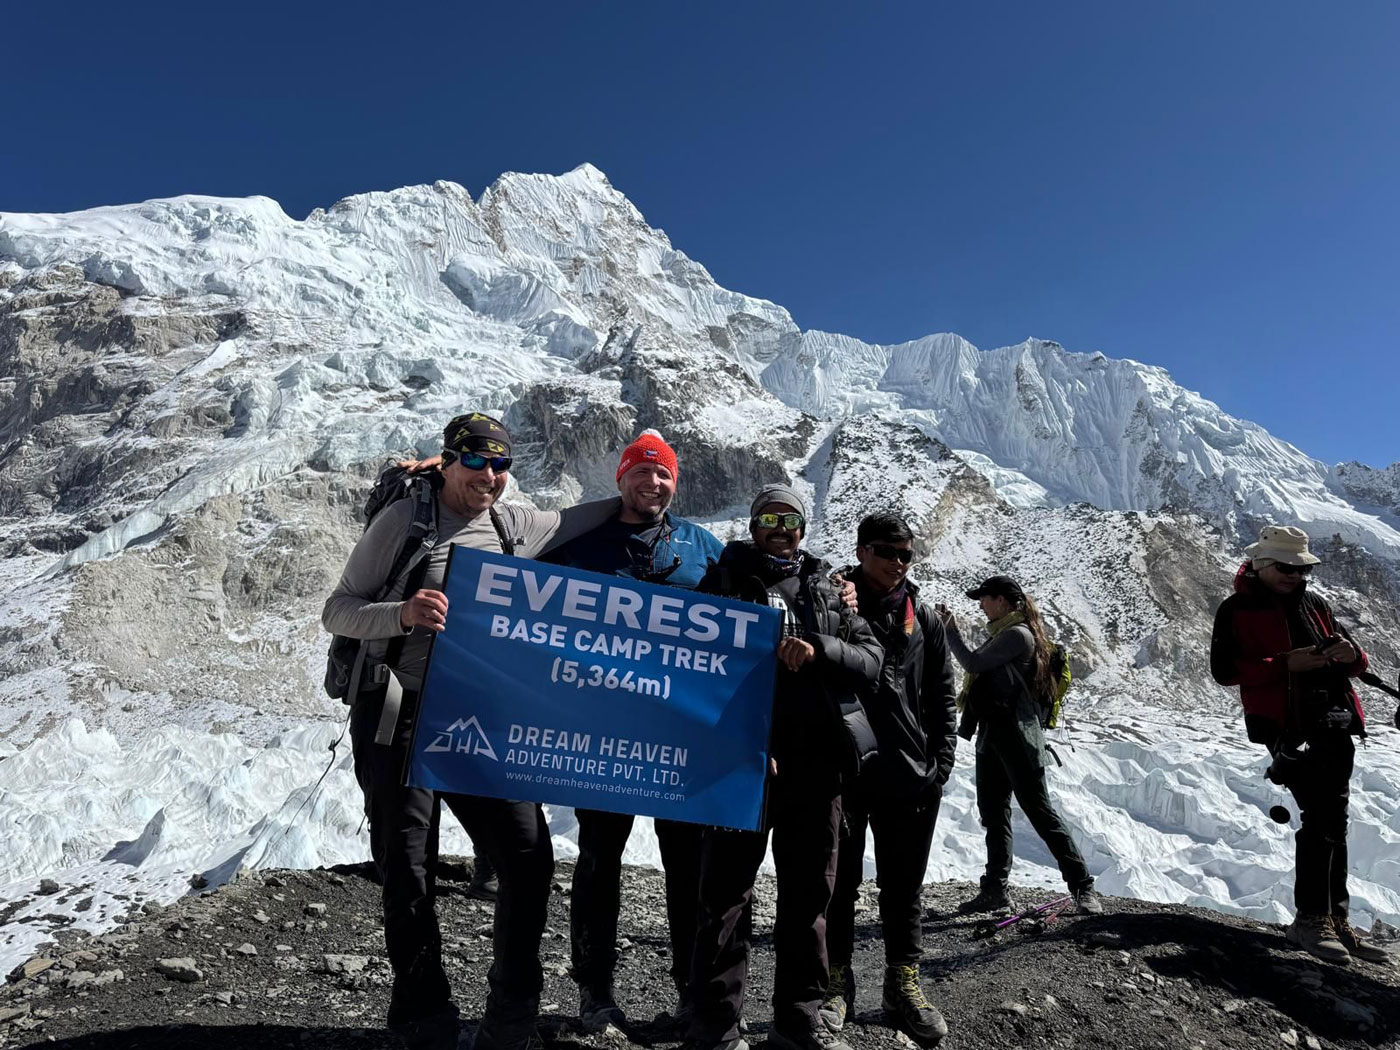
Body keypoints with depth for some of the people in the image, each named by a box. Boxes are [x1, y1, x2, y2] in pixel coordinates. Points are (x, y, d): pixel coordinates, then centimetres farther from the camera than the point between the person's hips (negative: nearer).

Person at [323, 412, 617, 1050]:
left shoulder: (512, 526, 9)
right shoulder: (405, 520, -5)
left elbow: (569, 522, 28)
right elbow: (336, 611, -6)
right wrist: (402, 613, -25)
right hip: (399, 719, -4)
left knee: (529, 855, 0)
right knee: (410, 876, 3)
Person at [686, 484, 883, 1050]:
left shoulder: (826, 588, 15)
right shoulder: (724, 581, 6)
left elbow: (870, 659, 7)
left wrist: (817, 649, -13)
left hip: (815, 760, 4)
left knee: (809, 894, 12)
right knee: (726, 891, 2)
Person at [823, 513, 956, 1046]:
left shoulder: (923, 617, 8)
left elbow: (943, 696, 10)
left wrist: (941, 763, 3)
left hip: (910, 778, 3)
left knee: (903, 888, 12)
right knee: (839, 885, 9)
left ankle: (903, 987, 26)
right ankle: (836, 984, 22)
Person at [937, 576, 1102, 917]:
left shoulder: (1018, 634, -13)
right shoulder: (1002, 633, 17)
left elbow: (973, 663, -16)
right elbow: (979, 667, 15)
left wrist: (949, 630, -8)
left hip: (1015, 736, -10)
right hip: (992, 734, 10)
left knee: (1039, 810, -5)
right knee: (993, 812, 11)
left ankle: (1082, 886, 5)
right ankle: (996, 889, 18)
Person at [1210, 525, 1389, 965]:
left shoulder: (1314, 605, 19)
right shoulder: (1237, 610, 0)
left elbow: (1353, 660, 21)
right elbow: (1224, 669, -9)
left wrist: (1351, 656, -4)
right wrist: (1286, 664, -19)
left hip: (1335, 722, 7)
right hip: (1287, 726, -6)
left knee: (1334, 820, 8)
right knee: (1320, 817, -12)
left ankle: (1335, 917, 16)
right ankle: (1310, 919, -4)